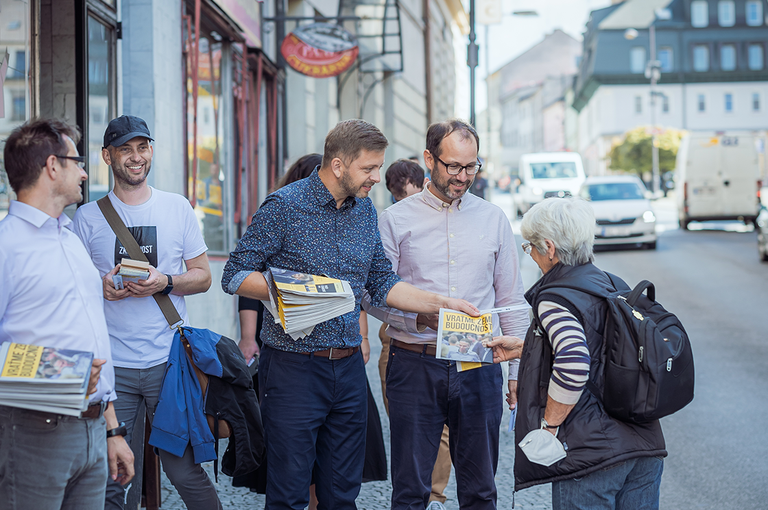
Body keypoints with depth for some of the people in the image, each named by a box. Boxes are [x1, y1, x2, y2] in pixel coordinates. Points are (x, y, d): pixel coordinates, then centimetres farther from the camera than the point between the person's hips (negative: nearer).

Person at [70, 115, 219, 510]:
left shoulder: (177, 207, 8)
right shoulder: (88, 217, 6)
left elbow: (203, 276, 9)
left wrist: (165, 282, -10)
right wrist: (102, 287, -14)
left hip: (169, 362, 0)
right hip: (110, 365, 0)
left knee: (184, 470, 1)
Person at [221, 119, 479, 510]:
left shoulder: (365, 210, 10)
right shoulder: (284, 206, -9)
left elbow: (381, 283, 15)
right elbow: (234, 276, -9)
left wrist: (439, 303, 5)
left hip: (349, 367, 6)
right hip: (293, 364, -6)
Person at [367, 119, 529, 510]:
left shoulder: (493, 219, 9)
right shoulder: (395, 220, 2)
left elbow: (511, 301, 12)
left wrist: (518, 371, 7)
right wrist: (421, 317, -19)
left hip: (479, 368, 2)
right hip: (415, 366, -2)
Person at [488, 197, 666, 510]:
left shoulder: (555, 299, -14)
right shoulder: (612, 285, 11)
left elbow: (573, 365, -28)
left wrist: (547, 425, -16)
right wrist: (523, 347, 31)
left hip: (592, 452, -8)